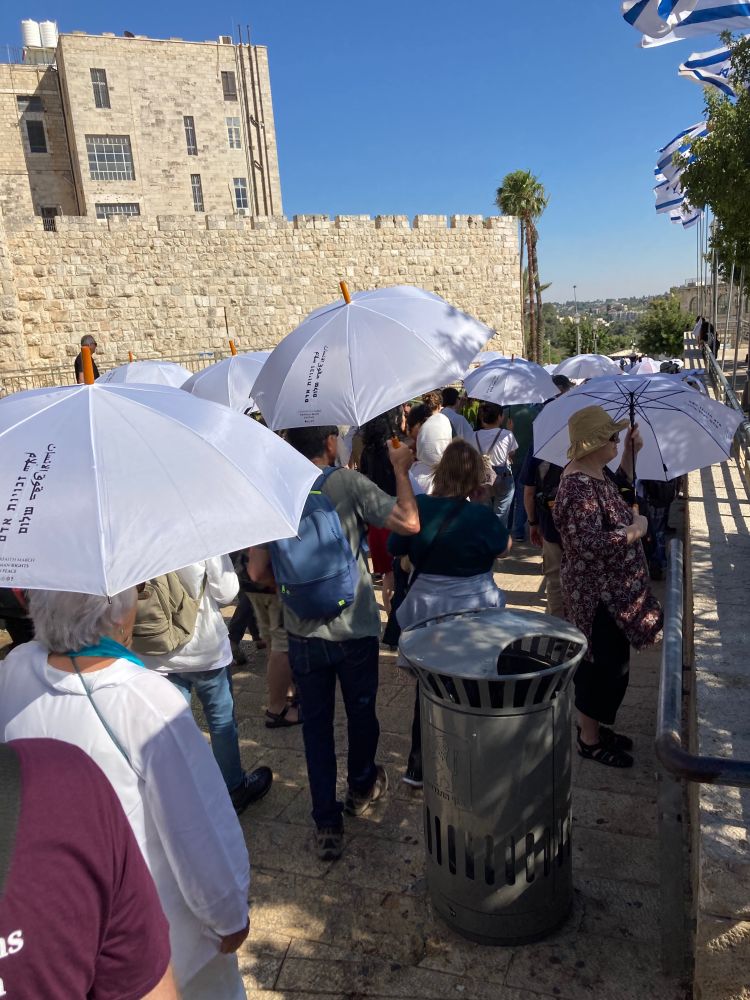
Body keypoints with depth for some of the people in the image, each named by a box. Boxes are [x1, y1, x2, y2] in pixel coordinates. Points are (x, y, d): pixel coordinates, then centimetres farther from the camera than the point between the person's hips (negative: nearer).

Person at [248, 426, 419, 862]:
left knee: (316, 724, 15)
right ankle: (362, 788, 44)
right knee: (361, 713, 21)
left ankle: (327, 824, 20)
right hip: (355, 629, -1)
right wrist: (402, 470, -5)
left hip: (303, 633, 2)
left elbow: (258, 571, -5)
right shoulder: (349, 483, -16)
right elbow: (409, 523, -19)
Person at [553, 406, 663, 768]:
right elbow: (591, 544, -36)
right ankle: (589, 740, 24)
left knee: (608, 662, 21)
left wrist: (630, 453, 15)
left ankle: (594, 726, 39)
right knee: (603, 665, 5)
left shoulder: (597, 474, 5)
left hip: (613, 589, 10)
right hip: (599, 594, -10)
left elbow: (619, 498, 27)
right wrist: (636, 529, -21)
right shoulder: (579, 488, -26)